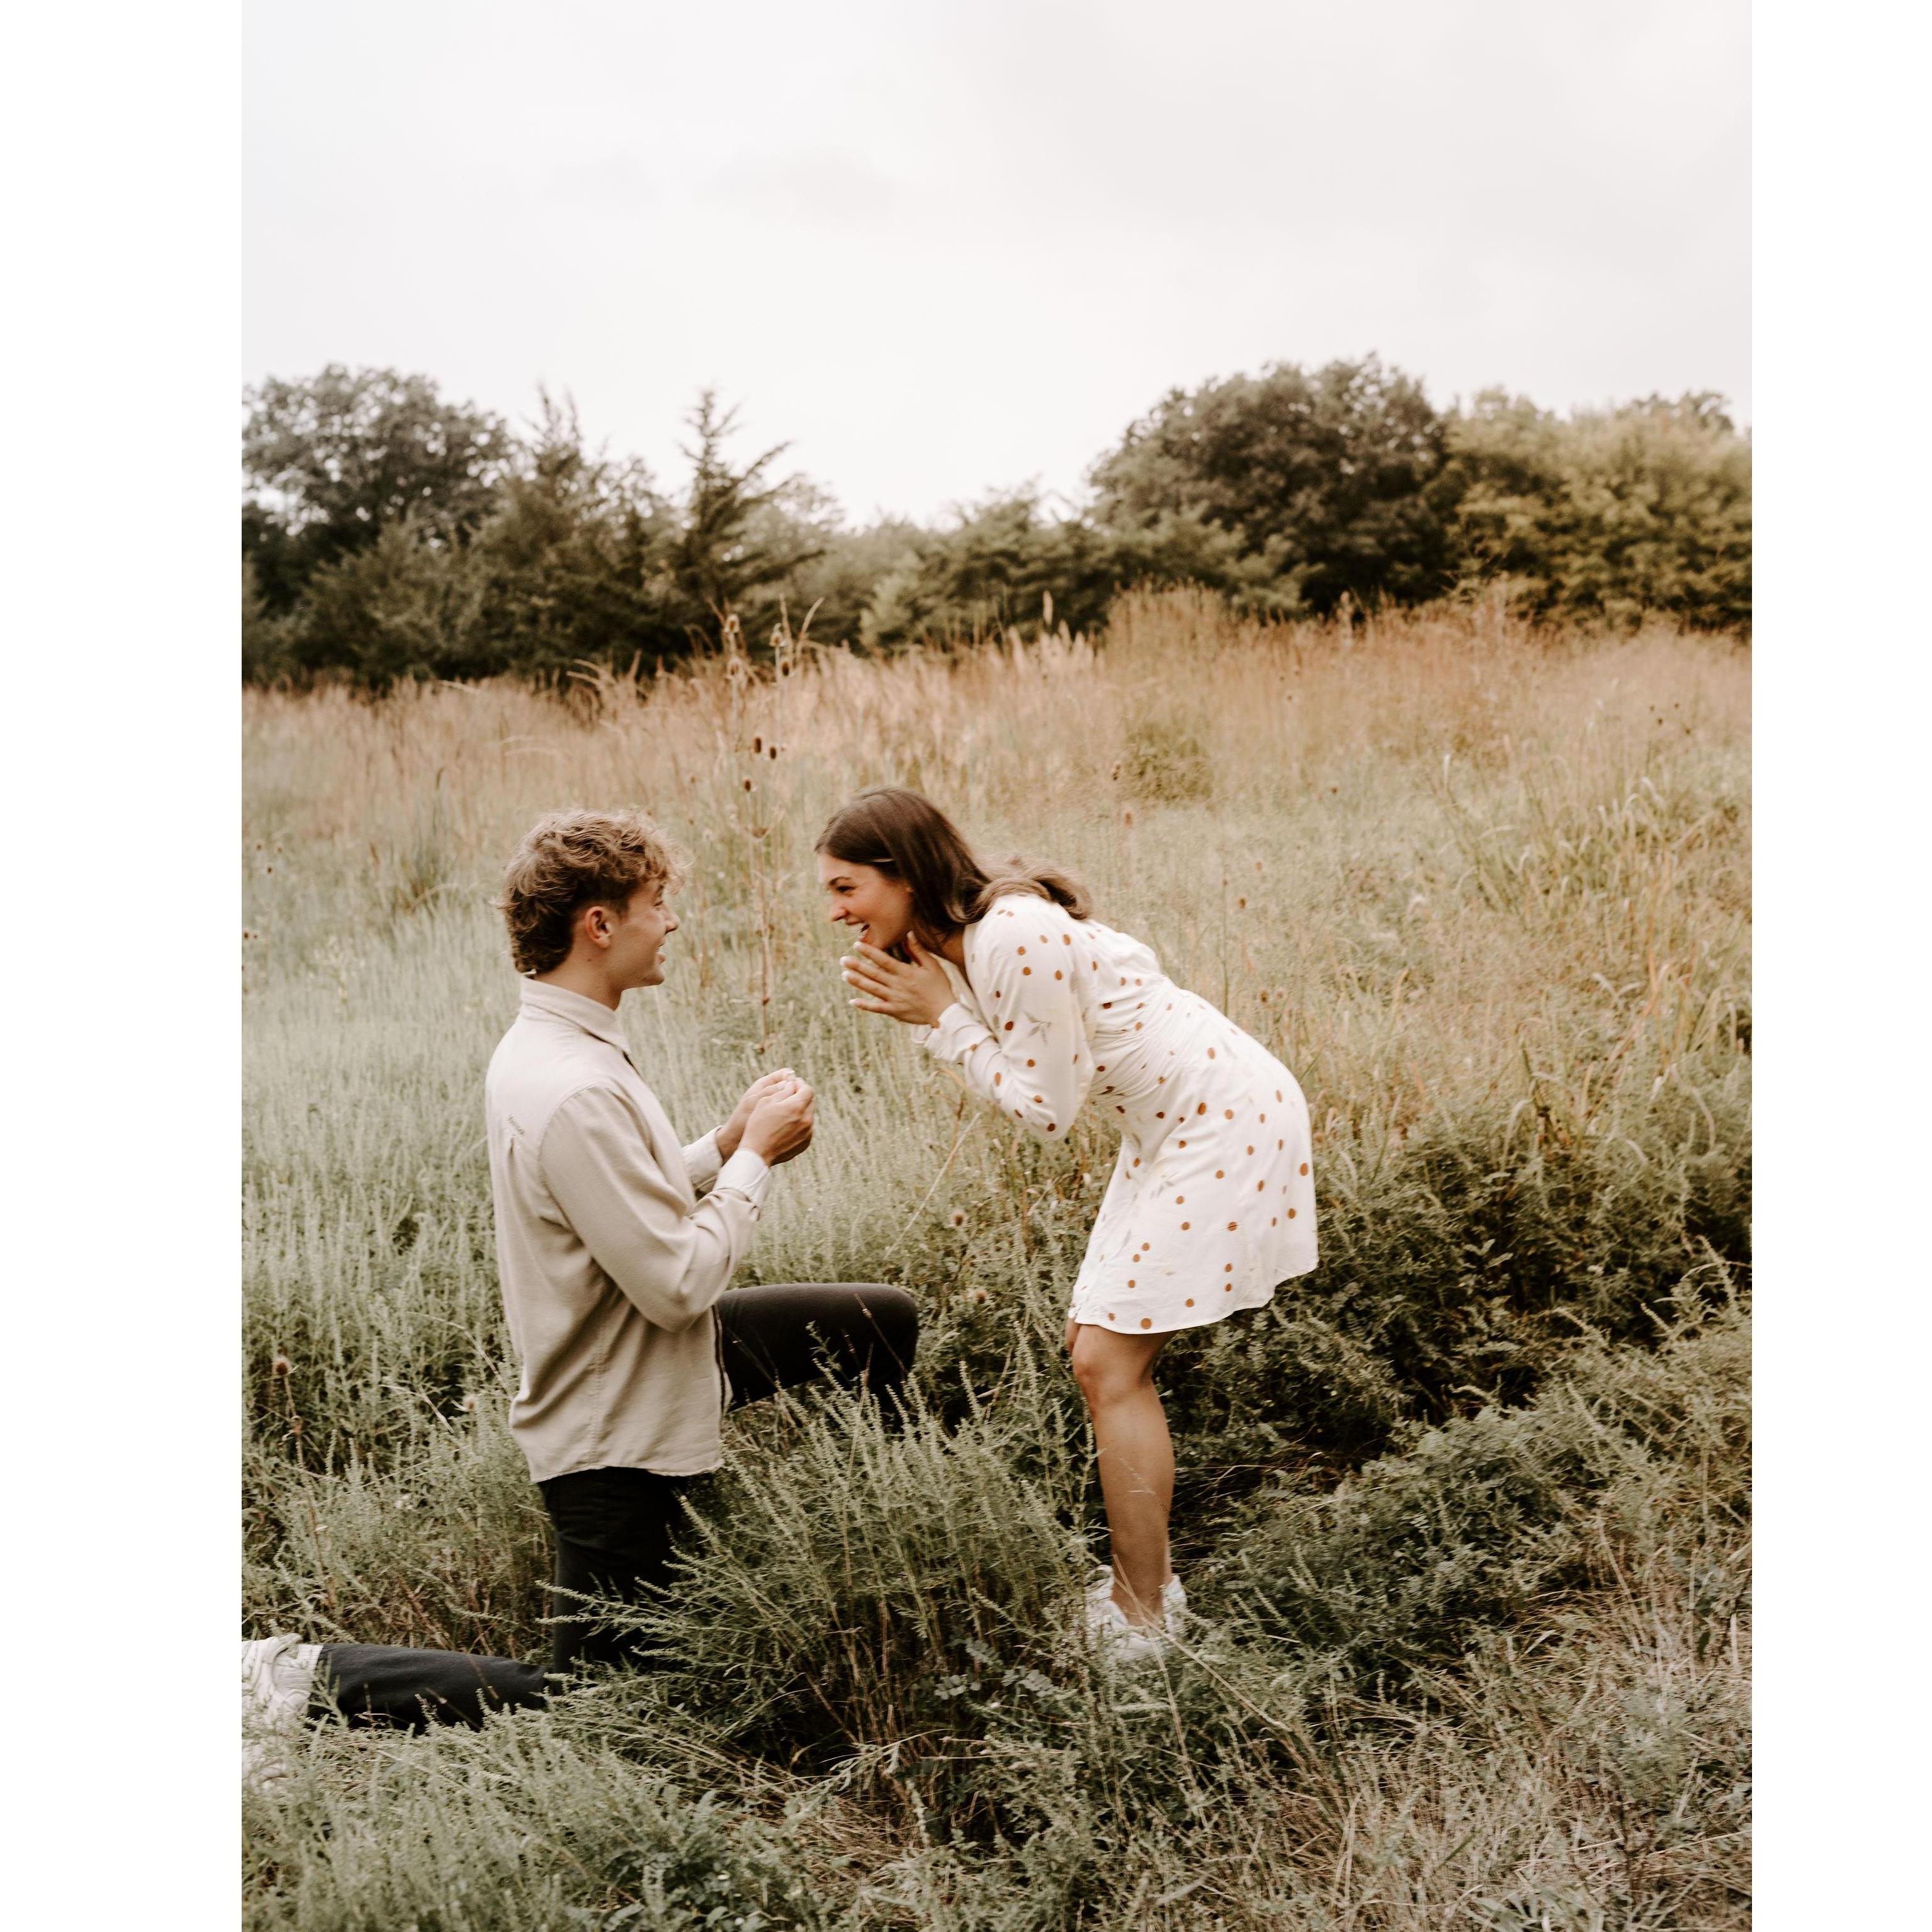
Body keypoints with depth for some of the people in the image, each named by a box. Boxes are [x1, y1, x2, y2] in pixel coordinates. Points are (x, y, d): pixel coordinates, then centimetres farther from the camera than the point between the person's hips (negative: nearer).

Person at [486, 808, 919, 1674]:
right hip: (616, 1434, -10)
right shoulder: (575, 1096, -31)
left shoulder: (541, 1048, 2)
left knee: (884, 1321, 17)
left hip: (649, 1359, 10)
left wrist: (730, 1142, -1)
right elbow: (678, 1282, -28)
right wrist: (755, 1156, -15)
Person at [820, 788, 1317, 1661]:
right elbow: (1042, 1092, 7)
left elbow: (1046, 1110, -18)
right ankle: (1144, 1581, 25)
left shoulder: (1014, 936, -23)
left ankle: (1142, 1627, 3)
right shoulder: (964, 938, 7)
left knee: (1109, 1365, -7)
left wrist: (941, 1017, -14)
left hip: (1223, 1121, -10)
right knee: (1093, 1344, 13)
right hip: (1171, 1127, 10)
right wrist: (929, 1012, -3)